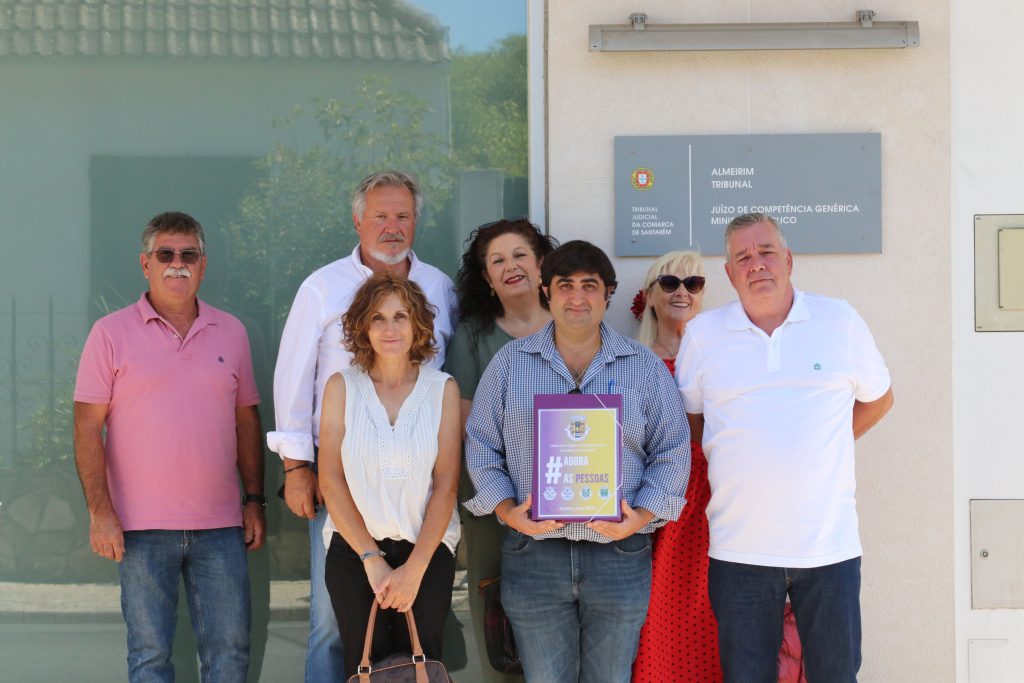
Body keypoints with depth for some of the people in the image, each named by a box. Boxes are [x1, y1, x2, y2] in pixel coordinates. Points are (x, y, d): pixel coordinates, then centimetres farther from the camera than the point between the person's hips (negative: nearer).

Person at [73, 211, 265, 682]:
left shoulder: (230, 332, 9)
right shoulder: (111, 333, 0)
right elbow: (87, 426, -3)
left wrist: (254, 500, 9)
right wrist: (99, 511, -10)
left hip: (220, 524, 3)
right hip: (141, 525, -2)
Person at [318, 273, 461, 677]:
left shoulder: (442, 389, 1)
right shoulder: (342, 386, 1)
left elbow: (446, 485, -3)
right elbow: (331, 480, -2)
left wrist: (415, 567, -11)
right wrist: (371, 559, -9)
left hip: (428, 549, 0)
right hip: (354, 549, 0)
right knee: (366, 665, 1)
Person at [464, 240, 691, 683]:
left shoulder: (646, 367, 6)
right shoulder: (509, 363, 6)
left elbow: (672, 451, 5)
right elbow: (481, 445, 7)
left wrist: (643, 515, -9)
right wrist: (506, 510, -8)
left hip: (620, 554, 0)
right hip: (533, 555, 0)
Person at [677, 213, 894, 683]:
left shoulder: (840, 321, 3)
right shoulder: (702, 334, 4)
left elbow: (878, 398, 15)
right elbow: (688, 419, 13)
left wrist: (825, 447, 8)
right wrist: (743, 458, 3)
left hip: (829, 545, 0)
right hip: (739, 550, 0)